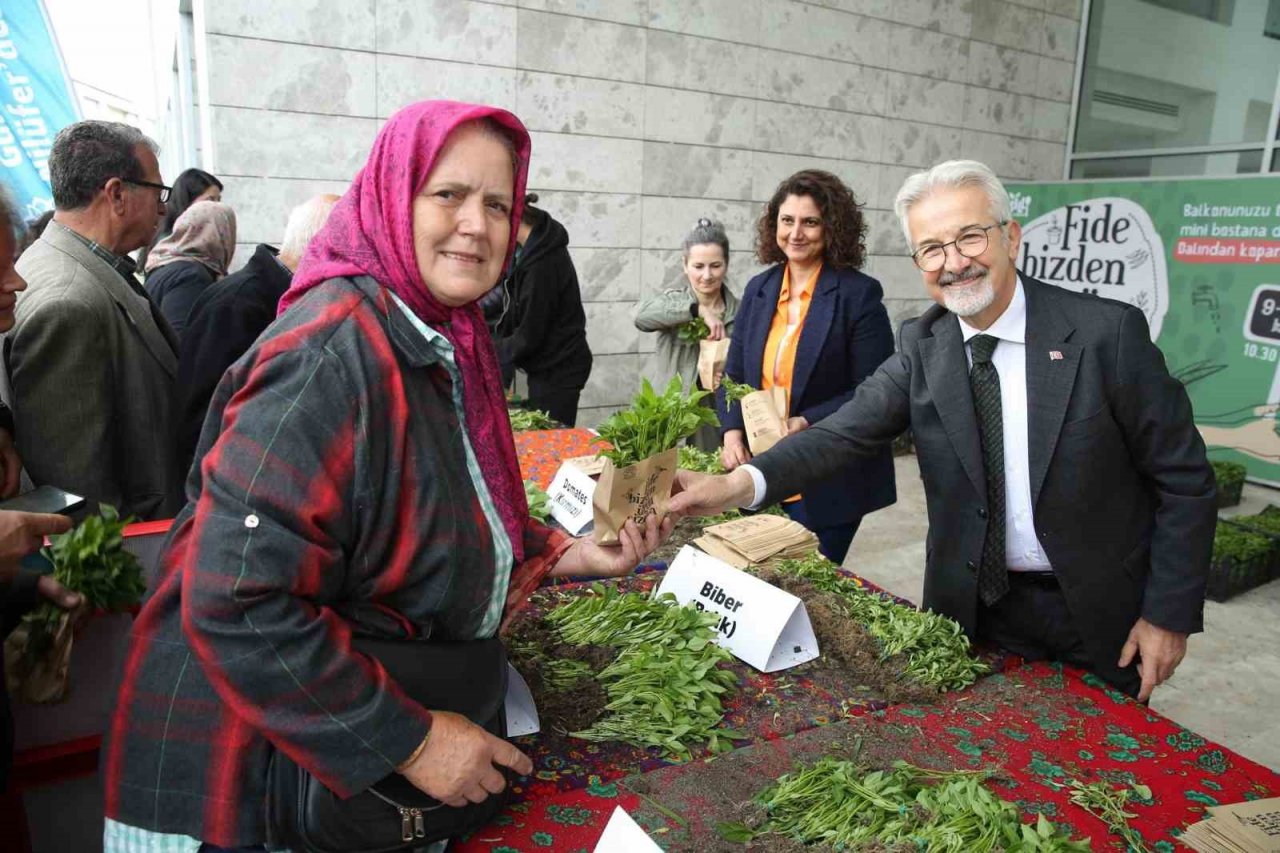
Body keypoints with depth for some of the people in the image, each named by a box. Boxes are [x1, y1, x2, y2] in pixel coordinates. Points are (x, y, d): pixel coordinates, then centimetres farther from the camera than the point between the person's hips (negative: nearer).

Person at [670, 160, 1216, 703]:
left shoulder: (1107, 332, -16)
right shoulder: (922, 347, -5)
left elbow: (1185, 480, -10)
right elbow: (848, 430, -17)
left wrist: (1169, 616, -9)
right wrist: (739, 484, -33)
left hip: (1100, 616, -2)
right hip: (975, 610, 3)